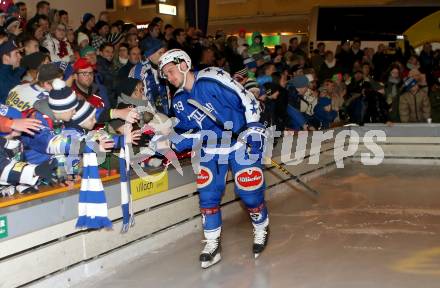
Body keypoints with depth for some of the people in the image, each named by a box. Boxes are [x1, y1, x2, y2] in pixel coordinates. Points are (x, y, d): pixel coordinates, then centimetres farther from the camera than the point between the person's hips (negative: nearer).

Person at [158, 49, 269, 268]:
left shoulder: (211, 80, -20)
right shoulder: (179, 101, 3)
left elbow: (248, 100, -18)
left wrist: (253, 130, -20)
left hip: (242, 142, -6)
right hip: (211, 149, 6)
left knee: (248, 191, -4)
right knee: (207, 193, -1)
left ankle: (262, 229, 25)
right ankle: (212, 245, 12)